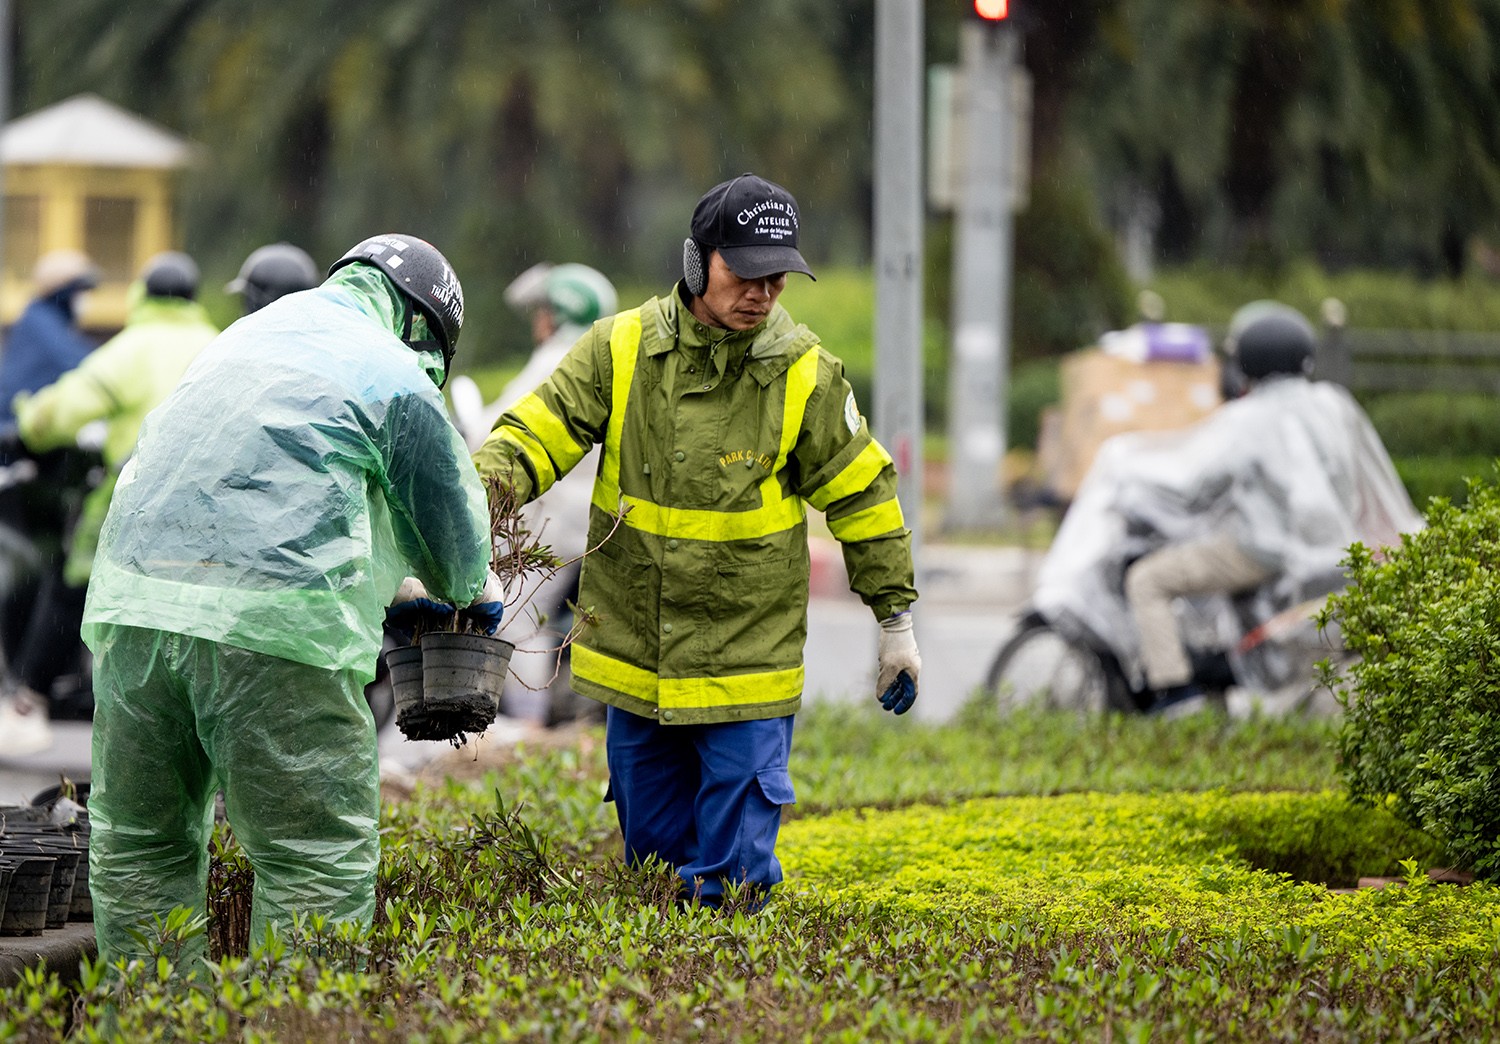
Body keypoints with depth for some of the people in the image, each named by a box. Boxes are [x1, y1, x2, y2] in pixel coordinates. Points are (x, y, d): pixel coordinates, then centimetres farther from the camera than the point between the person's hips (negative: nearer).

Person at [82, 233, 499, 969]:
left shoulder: (247, 335, 26)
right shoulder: (393, 377, 4)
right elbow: (451, 526, 11)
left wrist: (387, 585, 40)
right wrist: (471, 592, 34)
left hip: (133, 600, 7)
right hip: (271, 618, -6)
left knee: (141, 849, 14)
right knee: (317, 860, -1)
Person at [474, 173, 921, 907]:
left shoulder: (805, 376, -6)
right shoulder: (619, 350, -5)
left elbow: (861, 495, 2)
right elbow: (537, 433, -5)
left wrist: (895, 619, 6)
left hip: (746, 662, -2)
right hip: (635, 654, 2)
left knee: (731, 874, -4)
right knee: (651, 842, 15)